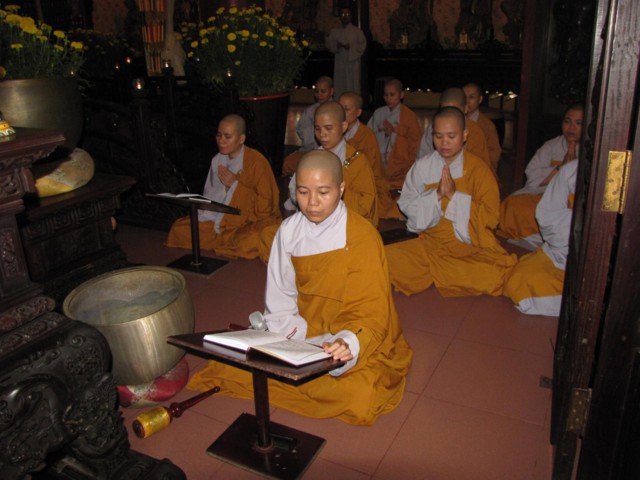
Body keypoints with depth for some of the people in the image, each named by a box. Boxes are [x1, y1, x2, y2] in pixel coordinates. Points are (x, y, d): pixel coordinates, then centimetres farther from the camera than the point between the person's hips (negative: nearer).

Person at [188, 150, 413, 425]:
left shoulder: (362, 237, -15)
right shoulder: (289, 230, -2)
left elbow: (372, 313, -16)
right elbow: (279, 301, 4)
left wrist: (348, 344, -36)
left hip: (355, 343, -2)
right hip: (301, 335, 3)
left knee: (359, 396, -31)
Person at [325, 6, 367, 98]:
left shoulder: (357, 31, 6)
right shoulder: (334, 31, 14)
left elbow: (362, 45, 0)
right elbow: (328, 43, 7)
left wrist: (351, 47, -16)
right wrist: (336, 45, -14)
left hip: (352, 62, -2)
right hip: (339, 62, 2)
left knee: (352, 87, -5)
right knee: (339, 87, 0)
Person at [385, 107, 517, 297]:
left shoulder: (478, 169, -1)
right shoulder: (422, 166, 5)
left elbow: (490, 217, -7)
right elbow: (406, 204, -1)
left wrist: (454, 195, -17)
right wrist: (436, 194, -17)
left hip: (470, 247, -1)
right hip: (429, 242, 1)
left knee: (491, 276, -32)